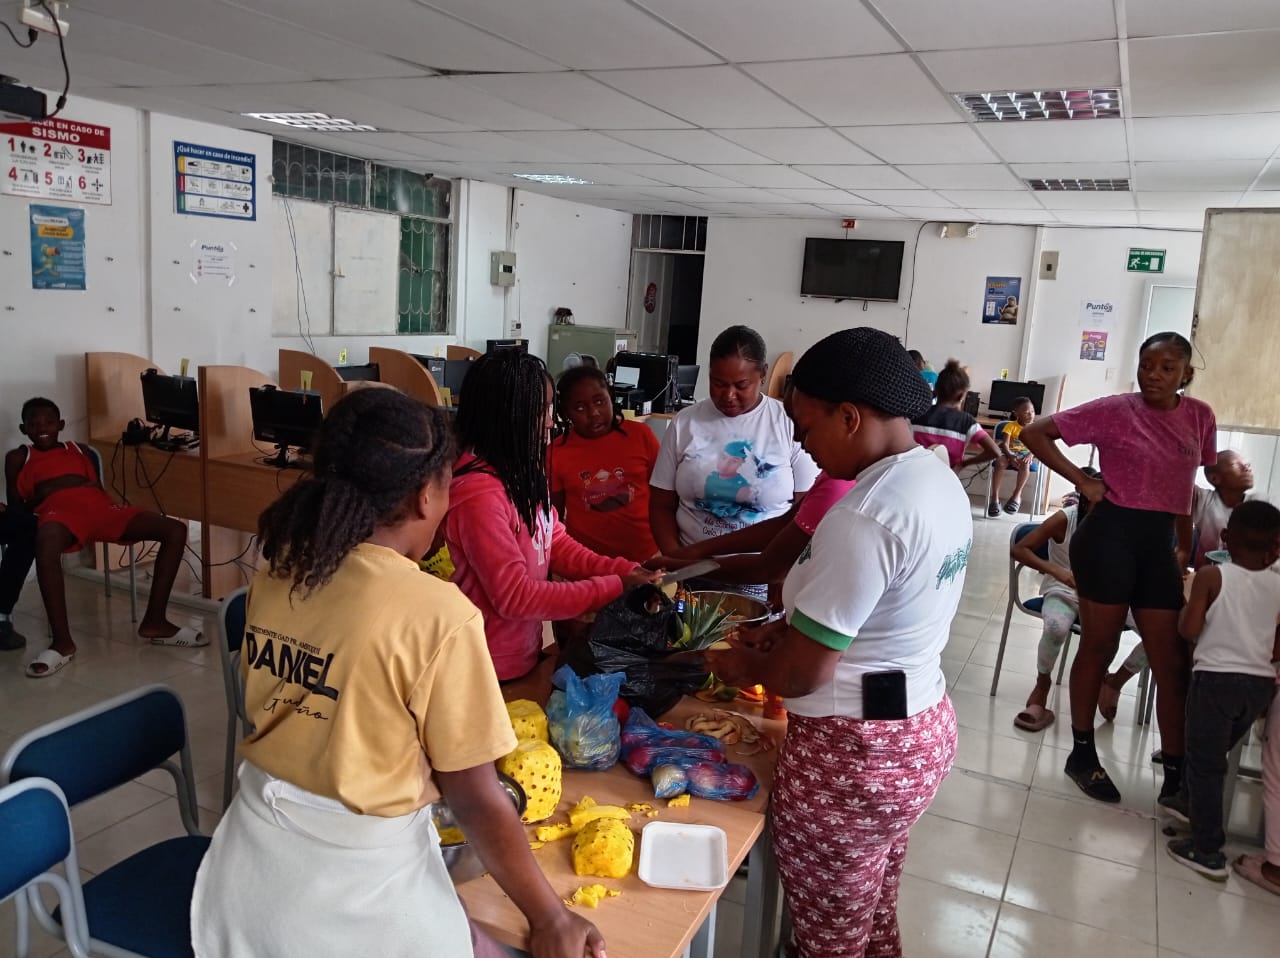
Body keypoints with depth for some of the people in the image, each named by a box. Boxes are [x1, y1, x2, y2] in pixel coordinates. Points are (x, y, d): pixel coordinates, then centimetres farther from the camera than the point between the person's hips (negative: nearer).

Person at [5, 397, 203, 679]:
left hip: (99, 505, 4)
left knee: (175, 530, -16)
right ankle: (62, 641, -37)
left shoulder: (78, 450, 32)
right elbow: (15, 505, 16)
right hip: (59, 509, -4)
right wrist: (40, 497, -3)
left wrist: (91, 486, 0)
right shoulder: (18, 457, 24)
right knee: (46, 543, -44)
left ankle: (154, 621, -11)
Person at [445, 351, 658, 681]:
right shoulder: (479, 493, -28)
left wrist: (625, 572, -8)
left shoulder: (521, 469, 1)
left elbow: (556, 542, 7)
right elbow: (514, 597, -26)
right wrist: (614, 588, -22)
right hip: (491, 672, -8)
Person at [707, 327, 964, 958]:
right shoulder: (940, 482, 3)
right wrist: (786, 629, 8)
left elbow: (805, 673, -22)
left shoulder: (863, 517, -27)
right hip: (922, 730, 9)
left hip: (852, 753, -9)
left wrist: (743, 667, -2)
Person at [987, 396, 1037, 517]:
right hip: (1010, 453, 0)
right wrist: (1011, 456, -34)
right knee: (1000, 462, -35)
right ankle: (995, 498, -33)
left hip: (1025, 455, 1)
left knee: (1025, 464, -37)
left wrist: (1030, 455, -32)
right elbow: (1005, 444, -14)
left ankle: (1017, 495, -27)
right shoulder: (1010, 426, -2)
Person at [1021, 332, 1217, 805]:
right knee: (1098, 647, 5)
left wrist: (1186, 545, 16)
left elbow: (1184, 484, 17)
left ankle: (1176, 774, 18)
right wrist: (1084, 481, -12)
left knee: (1173, 661, 7)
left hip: (1159, 541, 5)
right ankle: (1082, 753, 21)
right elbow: (1034, 433, -8)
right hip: (1110, 533, -5)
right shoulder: (1114, 410, -8)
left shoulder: (1200, 417, 6)